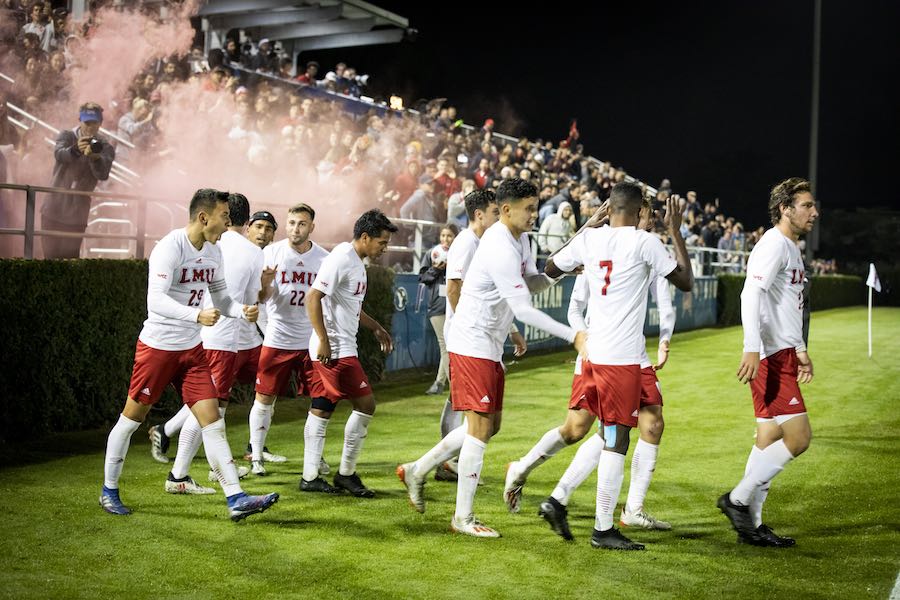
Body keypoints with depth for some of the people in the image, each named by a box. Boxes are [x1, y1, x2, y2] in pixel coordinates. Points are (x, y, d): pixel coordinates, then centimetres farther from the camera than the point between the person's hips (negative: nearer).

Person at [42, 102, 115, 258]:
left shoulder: (105, 147, -1)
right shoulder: (66, 136, -1)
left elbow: (103, 175, -19)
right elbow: (59, 154, -23)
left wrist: (95, 157, -41)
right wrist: (76, 150, -45)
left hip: (77, 214, 0)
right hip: (54, 210, 0)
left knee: (70, 257, 0)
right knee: (51, 256, 0)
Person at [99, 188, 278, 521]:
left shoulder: (213, 252, 6)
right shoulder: (170, 248, -18)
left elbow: (220, 296, 15)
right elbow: (156, 300, -27)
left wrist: (241, 310, -6)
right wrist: (197, 315, -40)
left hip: (192, 349, 7)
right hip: (157, 346, -6)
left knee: (212, 421, -1)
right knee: (132, 417, 8)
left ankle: (236, 499, -3)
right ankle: (109, 490, 26)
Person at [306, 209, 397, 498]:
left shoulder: (357, 262, 16)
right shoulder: (341, 259, -15)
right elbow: (313, 298, -21)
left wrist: (376, 328, 27)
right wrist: (323, 340, -23)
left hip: (341, 348, 10)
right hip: (336, 350, -10)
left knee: (322, 409, 11)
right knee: (365, 404, -6)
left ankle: (310, 477, 17)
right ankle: (346, 473, 5)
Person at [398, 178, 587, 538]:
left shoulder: (519, 239, 10)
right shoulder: (500, 249, -22)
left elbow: (532, 284, 17)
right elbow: (524, 310, -25)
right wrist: (573, 336, -24)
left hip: (489, 346, 10)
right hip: (472, 345, -10)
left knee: (489, 426, 15)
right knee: (480, 428, -7)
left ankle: (416, 471, 26)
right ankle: (463, 518, 3)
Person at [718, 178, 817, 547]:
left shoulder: (791, 248, 21)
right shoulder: (774, 244, -11)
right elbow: (751, 294, -23)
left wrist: (800, 349, 29)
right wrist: (752, 348, -32)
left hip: (782, 355, 10)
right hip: (770, 356, -10)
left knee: (770, 439, 10)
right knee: (798, 436, -12)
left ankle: (751, 523, 14)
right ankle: (737, 499, -2)